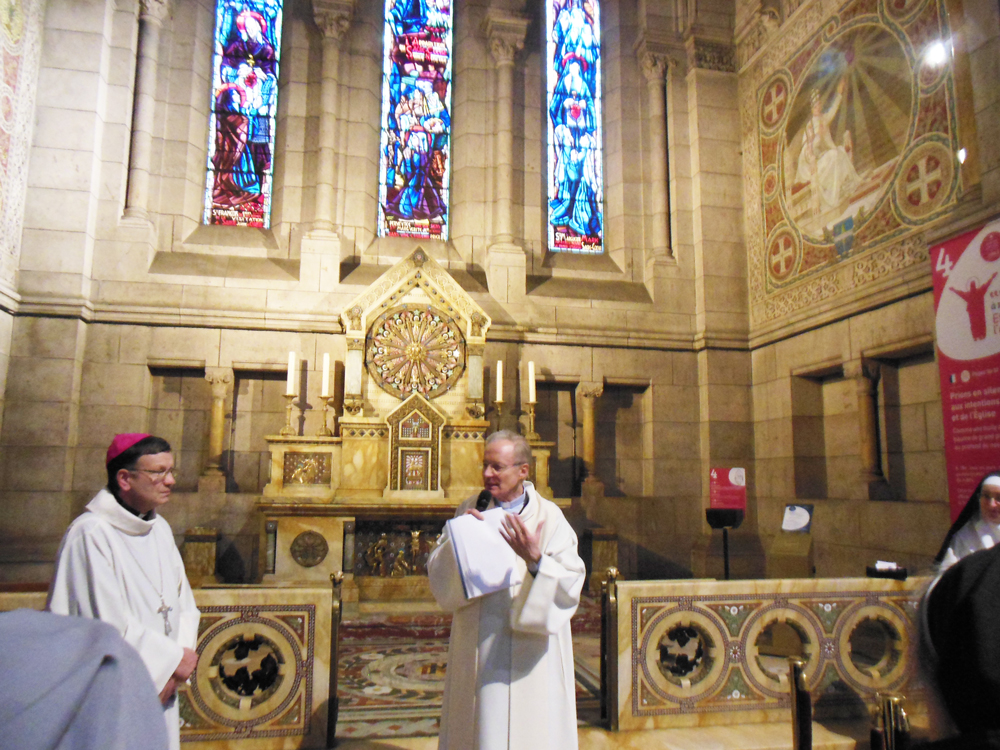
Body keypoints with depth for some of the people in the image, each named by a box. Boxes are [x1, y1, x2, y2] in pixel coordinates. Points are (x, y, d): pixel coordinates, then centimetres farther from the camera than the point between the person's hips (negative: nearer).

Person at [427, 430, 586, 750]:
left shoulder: (549, 517, -7)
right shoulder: (471, 509, 3)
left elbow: (570, 584, -14)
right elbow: (436, 571, -1)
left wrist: (535, 560, -30)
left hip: (529, 652, -2)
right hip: (478, 648, 3)